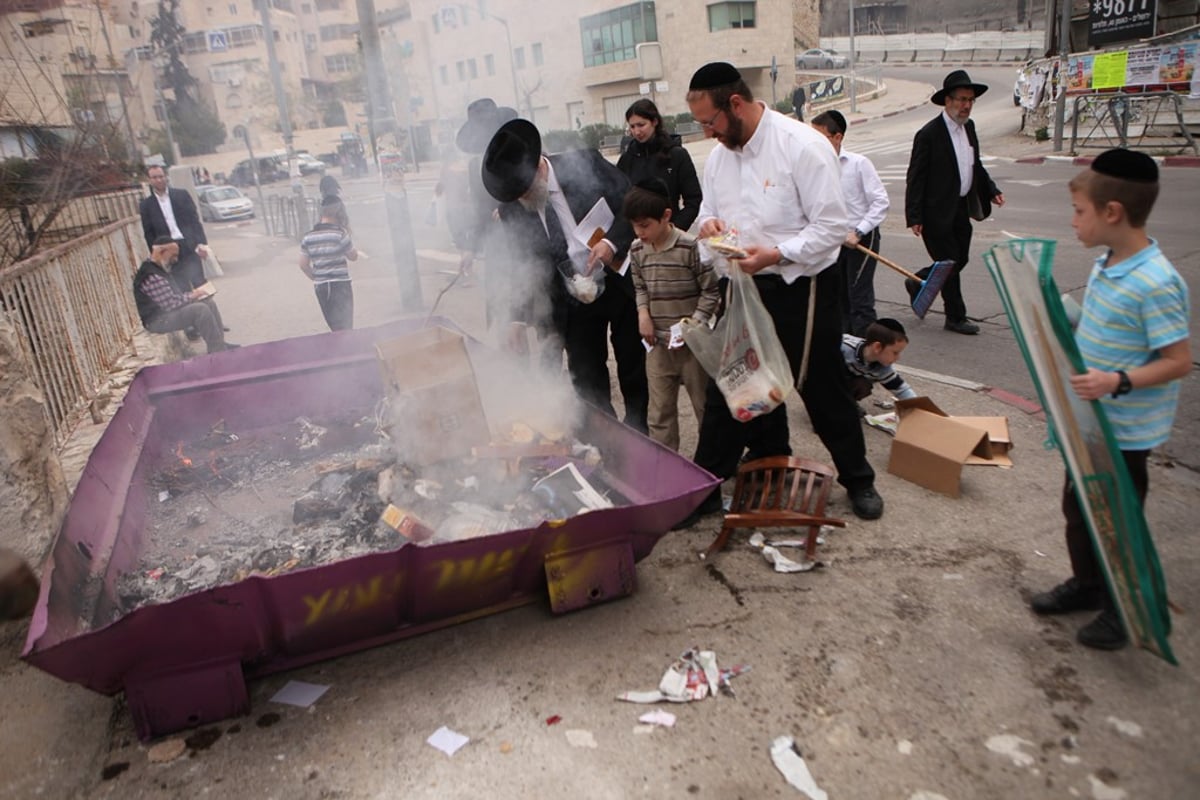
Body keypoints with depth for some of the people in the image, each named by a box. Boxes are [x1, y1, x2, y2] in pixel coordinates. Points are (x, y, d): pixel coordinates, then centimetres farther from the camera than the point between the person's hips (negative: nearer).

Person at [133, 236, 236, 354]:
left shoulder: (159, 269, 11)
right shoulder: (150, 277, -25)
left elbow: (173, 295, 18)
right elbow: (171, 304, -26)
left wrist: (191, 294, 1)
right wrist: (191, 296, -11)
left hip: (168, 311, 11)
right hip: (158, 320, -11)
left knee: (209, 303, 4)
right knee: (200, 309, -26)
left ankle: (220, 344, 3)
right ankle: (218, 351, -22)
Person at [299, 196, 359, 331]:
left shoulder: (308, 237, 3)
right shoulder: (340, 234, -11)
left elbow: (303, 265, 5)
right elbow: (354, 257, 1)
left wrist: (316, 278, 19)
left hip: (320, 286, 5)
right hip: (340, 284, -5)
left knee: (334, 326, 18)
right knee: (344, 327, -4)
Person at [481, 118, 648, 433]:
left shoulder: (585, 163, -13)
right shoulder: (511, 210, -6)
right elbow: (523, 266, 1)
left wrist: (612, 242, -22)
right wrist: (518, 317, -8)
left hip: (623, 283, -1)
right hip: (574, 302, 2)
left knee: (635, 371, 12)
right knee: (587, 382, 6)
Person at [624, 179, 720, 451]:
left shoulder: (691, 247, -14)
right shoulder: (637, 250, 2)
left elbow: (711, 291, -9)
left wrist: (695, 323, -17)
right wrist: (643, 313, -3)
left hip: (691, 342, -5)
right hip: (657, 342, 5)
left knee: (704, 404, 9)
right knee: (660, 410, 11)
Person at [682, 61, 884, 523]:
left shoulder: (802, 145, -15)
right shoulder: (719, 155, 6)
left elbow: (832, 226, -16)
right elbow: (709, 211, 17)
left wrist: (776, 254, -26)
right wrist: (708, 224, -7)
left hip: (803, 289, -5)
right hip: (747, 289, 5)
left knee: (824, 390, 9)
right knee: (727, 390, 9)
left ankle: (858, 480, 32)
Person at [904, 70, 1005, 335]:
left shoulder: (968, 127, 10)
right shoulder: (929, 134, -14)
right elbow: (915, 177, -15)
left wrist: (991, 191, 9)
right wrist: (914, 218, -19)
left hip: (962, 209, 8)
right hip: (938, 212, -8)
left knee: (960, 259, 13)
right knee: (950, 263, -1)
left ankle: (917, 284, 36)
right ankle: (956, 317, 13)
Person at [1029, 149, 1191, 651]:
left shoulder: (1155, 284, -24)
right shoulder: (1106, 266, 3)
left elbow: (1178, 360, -23)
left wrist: (1117, 381, -34)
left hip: (1125, 432, -9)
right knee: (1077, 505, 21)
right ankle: (1087, 584, 41)